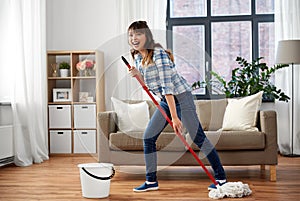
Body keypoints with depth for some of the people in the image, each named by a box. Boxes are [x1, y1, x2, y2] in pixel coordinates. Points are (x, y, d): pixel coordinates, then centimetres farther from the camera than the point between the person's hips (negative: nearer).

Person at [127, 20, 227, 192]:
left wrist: (174, 117, -28)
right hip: (165, 100, 9)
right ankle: (151, 181, 16)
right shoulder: (137, 57, 5)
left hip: (181, 96, -9)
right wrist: (137, 74, -7)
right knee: (148, 138, 6)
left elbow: (167, 87, -26)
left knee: (198, 138, -7)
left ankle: (221, 178, 5)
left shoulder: (158, 54, -22)